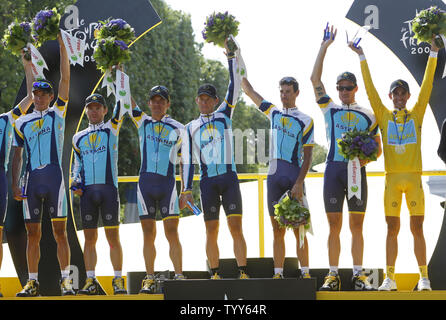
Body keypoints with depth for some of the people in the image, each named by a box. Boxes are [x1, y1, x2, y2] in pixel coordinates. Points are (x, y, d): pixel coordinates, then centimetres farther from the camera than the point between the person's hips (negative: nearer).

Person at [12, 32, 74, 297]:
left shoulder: (57, 114, 7)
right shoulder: (22, 123, 15)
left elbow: (66, 79, 0)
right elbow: (18, 155, 16)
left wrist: (62, 46, -5)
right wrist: (15, 184, 6)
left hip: (54, 178, -3)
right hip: (32, 180, 3)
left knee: (60, 231, -4)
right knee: (33, 233, 4)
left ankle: (66, 279, 0)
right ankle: (32, 282, 8)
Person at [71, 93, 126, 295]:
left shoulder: (111, 129, 8)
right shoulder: (78, 138, 17)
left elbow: (120, 108, -3)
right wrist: (75, 182, 7)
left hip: (108, 188, -3)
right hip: (86, 191, 3)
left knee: (113, 236, -3)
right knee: (89, 238, 3)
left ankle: (118, 280, 0)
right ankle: (90, 281, 5)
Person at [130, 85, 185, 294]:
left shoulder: (177, 129, 8)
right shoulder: (142, 122, 12)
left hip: (167, 183, -1)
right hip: (145, 183, 1)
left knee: (172, 232, -7)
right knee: (148, 233, 3)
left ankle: (179, 276, -6)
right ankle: (149, 279, 6)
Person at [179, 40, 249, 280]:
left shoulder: (224, 114, 12)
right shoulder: (191, 128, 13)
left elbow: (234, 87, 2)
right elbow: (187, 161, 11)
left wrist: (231, 56, -4)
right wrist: (186, 190, 4)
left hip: (229, 177, -1)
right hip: (207, 181, 1)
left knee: (236, 227, -7)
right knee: (211, 230, 0)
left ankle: (243, 272, -10)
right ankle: (215, 274, 5)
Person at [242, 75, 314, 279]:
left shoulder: (305, 121, 1)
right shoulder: (273, 113, 15)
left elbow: (307, 156, -3)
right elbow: (248, 91, 20)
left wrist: (299, 182, -13)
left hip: (294, 178, -4)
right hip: (274, 176, 4)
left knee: (299, 229, -5)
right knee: (277, 230, 5)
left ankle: (305, 273, -3)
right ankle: (278, 273, 6)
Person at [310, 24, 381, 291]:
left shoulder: (368, 116, 10)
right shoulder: (330, 109, 11)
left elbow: (377, 147, 12)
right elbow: (315, 79, 5)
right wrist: (325, 46, 4)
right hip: (334, 169, 0)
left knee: (357, 225, 1)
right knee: (334, 225, 1)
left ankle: (359, 275, 4)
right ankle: (333, 275, 3)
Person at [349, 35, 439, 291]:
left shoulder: (417, 114, 9)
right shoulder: (384, 116, 10)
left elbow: (427, 85, 6)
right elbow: (370, 89, 9)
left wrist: (433, 54, 3)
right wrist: (362, 58, 7)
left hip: (414, 177, -1)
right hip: (392, 178, 1)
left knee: (417, 228, 0)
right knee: (392, 229, 3)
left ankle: (424, 277, 3)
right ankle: (390, 278, 5)